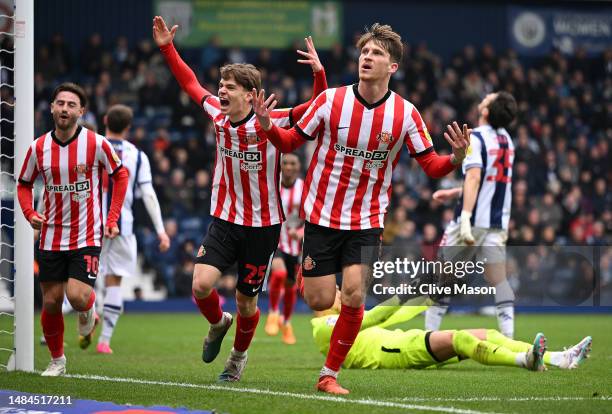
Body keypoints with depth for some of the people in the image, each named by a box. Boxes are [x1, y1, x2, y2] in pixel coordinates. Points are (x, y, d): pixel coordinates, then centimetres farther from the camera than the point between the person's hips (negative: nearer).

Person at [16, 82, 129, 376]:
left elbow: (120, 175, 4)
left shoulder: (96, 144, -9)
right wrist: (30, 214, -5)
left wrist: (112, 219, -1)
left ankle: (88, 313, 19)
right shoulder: (39, 148, -2)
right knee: (51, 302, 3)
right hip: (52, 237, 3)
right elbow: (24, 184, 13)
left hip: (87, 236, -3)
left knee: (77, 296, -18)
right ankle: (57, 360, 23)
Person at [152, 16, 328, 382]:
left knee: (246, 302, 6)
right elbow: (191, 83, 14)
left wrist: (319, 73, -36)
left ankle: (239, 355, 36)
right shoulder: (219, 115, -2)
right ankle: (218, 323, 19)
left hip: (263, 225, -3)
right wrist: (167, 48, 12)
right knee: (201, 285, -15)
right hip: (225, 220, 3)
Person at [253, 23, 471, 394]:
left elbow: (432, 166, -3)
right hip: (322, 215, 0)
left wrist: (456, 158, -24)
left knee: (353, 297, -16)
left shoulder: (405, 113, -6)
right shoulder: (331, 100, -7)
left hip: (367, 222, 0)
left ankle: (330, 374, 2)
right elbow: (292, 142, 3)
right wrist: (267, 125, -16)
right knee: (320, 302, -2)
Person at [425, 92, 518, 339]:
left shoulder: (474, 138, -12)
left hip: (472, 220, -6)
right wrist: (454, 193, 32)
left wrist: (466, 216, -32)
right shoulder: (506, 139, 13)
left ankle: (429, 335, 9)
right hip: (498, 222, 6)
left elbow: (474, 177, -25)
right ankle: (509, 338, -12)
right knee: (498, 279, 3)